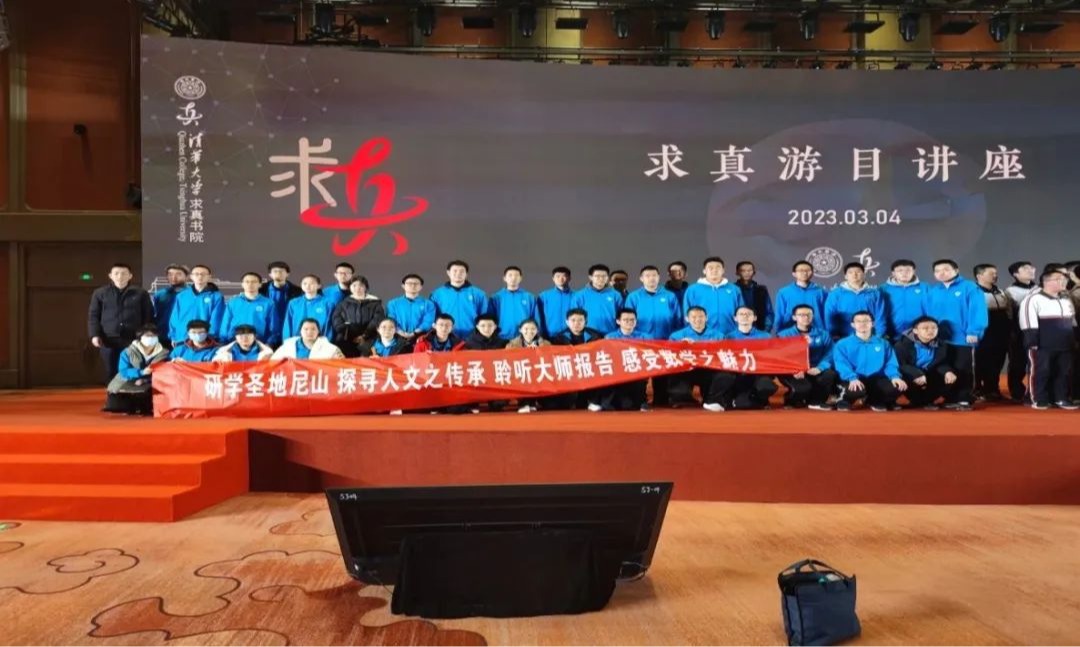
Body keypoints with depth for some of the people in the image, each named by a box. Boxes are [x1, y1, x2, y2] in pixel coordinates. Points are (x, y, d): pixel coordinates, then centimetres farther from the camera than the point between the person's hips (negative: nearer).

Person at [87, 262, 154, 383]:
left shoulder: (140, 293, 6)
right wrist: (94, 335, -3)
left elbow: (148, 316, 7)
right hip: (109, 340, 1)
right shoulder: (100, 293, 9)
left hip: (133, 340, -1)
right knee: (111, 372, 6)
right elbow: (93, 316, 9)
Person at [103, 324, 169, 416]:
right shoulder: (128, 352, -3)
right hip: (126, 387, 0)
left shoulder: (163, 353, -2)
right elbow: (123, 371, -13)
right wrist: (141, 372, -31)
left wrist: (145, 380, -26)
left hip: (150, 386, 0)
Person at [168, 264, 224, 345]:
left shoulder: (216, 297, -1)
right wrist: (173, 337, 5)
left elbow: (216, 321, -5)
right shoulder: (181, 296, 10)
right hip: (182, 341, 4)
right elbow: (175, 319, 11)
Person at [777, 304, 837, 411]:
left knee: (830, 374, -29)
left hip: (814, 372, 3)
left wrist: (819, 368, -20)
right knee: (803, 387, -33)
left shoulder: (823, 334, 13)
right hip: (793, 372, -3)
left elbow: (829, 354, 0)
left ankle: (815, 401, -4)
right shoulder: (784, 334, 8)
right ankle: (793, 400, 5)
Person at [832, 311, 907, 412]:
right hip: (855, 380, -4)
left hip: (876, 379, 4)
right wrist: (853, 378, -30)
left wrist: (894, 377, -17)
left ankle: (875, 401, 8)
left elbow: (890, 363, 5)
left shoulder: (883, 343, 14)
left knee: (897, 386, -25)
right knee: (856, 390, -39)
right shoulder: (843, 344, 2)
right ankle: (845, 399, 1)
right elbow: (842, 365, -11)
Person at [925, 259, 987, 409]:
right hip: (940, 339, 5)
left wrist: (973, 332, -19)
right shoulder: (932, 292, 10)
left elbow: (977, 311, -12)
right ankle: (951, 399, 20)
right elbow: (929, 314, 10)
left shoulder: (970, 288, -4)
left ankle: (964, 399, 9)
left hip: (963, 338, -5)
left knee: (963, 370, 2)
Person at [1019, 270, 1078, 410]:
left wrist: (1075, 339, 22)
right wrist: (1032, 341, -18)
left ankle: (1061, 399, 16)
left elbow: (1073, 321, 27)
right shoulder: (1033, 299, -9)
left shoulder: (1067, 299, 18)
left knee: (1064, 372, 8)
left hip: (1064, 345, 7)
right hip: (1043, 345, -7)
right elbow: (1029, 322, -14)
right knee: (1040, 371, -4)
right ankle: (1038, 400, 3)